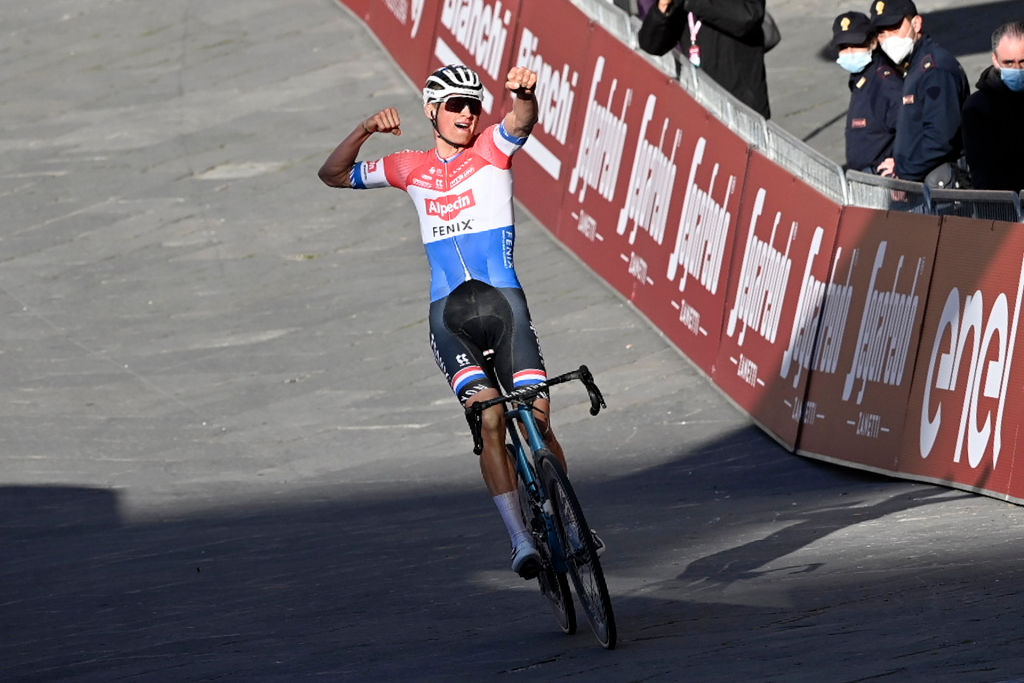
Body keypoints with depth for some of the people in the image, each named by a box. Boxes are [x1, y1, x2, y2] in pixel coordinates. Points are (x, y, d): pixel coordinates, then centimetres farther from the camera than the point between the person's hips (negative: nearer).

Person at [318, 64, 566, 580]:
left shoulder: (491, 148, 9)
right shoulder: (412, 169, 16)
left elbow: (522, 120, -13)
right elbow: (333, 175, 16)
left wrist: (525, 92, -38)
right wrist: (364, 130, -3)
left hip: (504, 301, -1)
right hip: (449, 314, 1)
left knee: (537, 420, -11)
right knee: (490, 420, -19)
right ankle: (520, 540, -20)